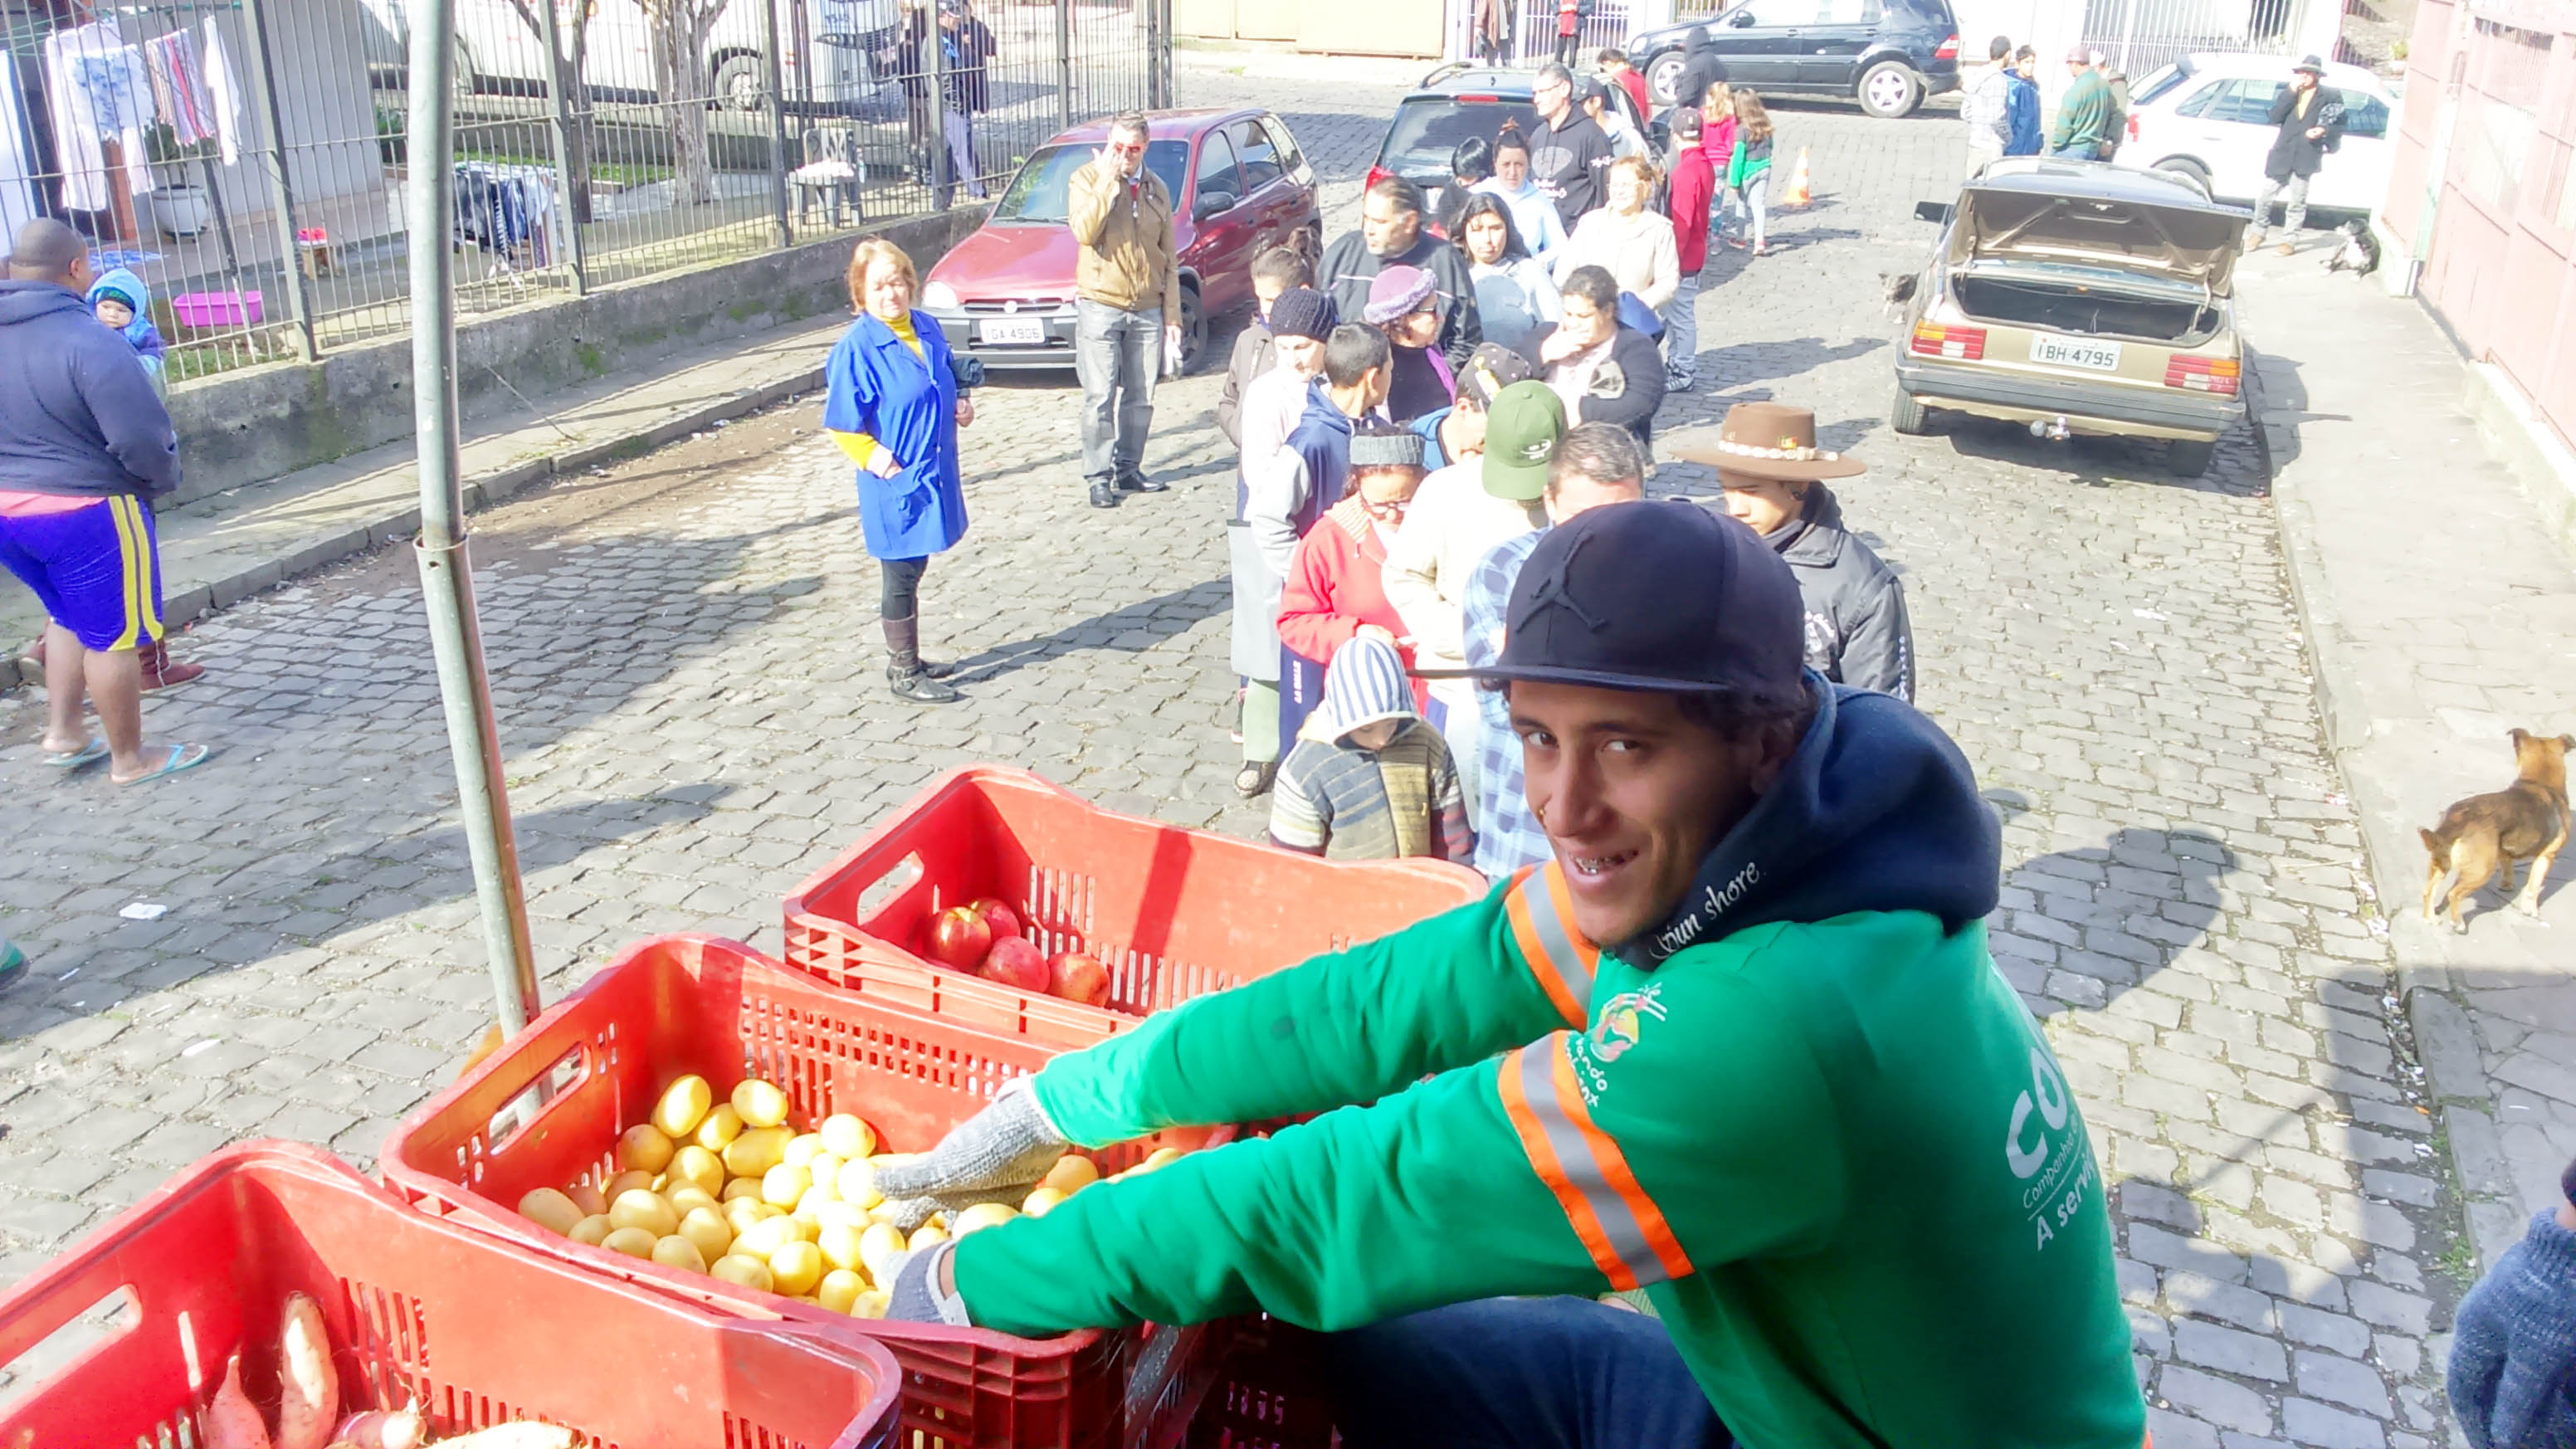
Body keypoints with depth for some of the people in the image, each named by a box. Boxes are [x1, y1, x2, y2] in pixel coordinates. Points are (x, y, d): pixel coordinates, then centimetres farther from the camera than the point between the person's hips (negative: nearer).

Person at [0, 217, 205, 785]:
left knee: (70, 616, 27)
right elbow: (141, 437, -22)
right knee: (112, 635, 7)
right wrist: (163, 479, -4)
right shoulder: (88, 340, -21)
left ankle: (63, 732, 29)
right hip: (85, 510, -7)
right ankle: (130, 758, 18)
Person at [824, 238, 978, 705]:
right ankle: (904, 674, 15)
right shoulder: (856, 347, -16)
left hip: (934, 476, 7)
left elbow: (953, 376, 22)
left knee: (912, 569, 19)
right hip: (896, 483, -7)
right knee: (900, 576, 3)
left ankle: (908, 660, 33)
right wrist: (873, 457, -19)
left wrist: (962, 401, 3)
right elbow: (841, 423, -14)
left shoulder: (928, 328, 4)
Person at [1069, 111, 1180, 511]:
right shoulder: (1087, 179, 0)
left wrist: (1172, 315, 9)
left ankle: (1128, 470, 19)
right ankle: (1099, 477, 1)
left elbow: (1168, 259, 15)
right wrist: (1107, 179, -18)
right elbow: (1084, 231, -19)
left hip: (1148, 311, 4)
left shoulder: (1156, 189, 13)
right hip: (1100, 306, -4)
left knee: (1140, 399, 8)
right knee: (1100, 397, -6)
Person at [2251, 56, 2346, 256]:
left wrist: (2324, 131, -15)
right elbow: (2274, 117, -7)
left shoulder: (2329, 97, 2)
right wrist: (2292, 92, -11)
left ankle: (2289, 241, 13)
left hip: (2306, 158, -2)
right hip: (2282, 155, 2)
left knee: (2296, 202, 4)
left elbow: (2339, 127, 5)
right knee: (2264, 197, 5)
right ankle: (2258, 232, 25)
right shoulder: (2288, 94, 9)